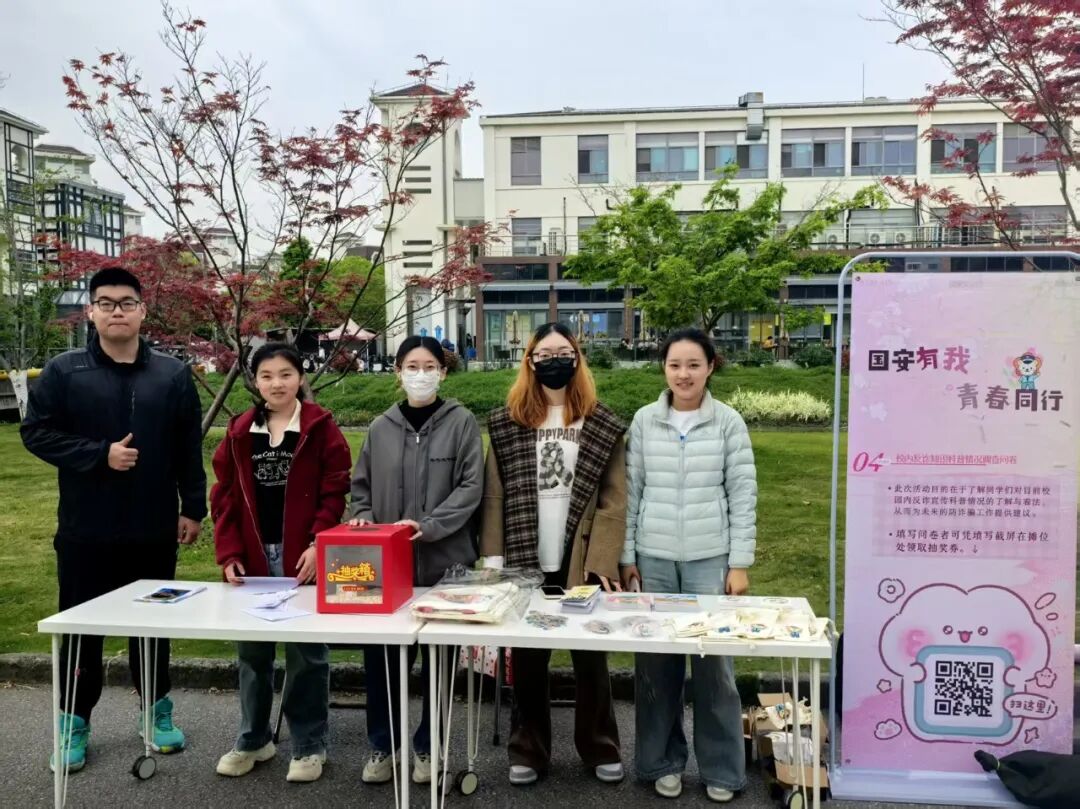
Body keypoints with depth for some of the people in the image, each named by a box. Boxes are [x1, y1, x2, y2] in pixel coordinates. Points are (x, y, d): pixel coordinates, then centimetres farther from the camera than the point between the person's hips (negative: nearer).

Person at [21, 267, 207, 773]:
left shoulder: (173, 375, 3)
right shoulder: (63, 371, -2)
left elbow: (189, 449, 4)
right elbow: (36, 432, -4)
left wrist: (193, 508, 1)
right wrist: (100, 454, -16)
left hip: (154, 530, 1)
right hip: (86, 531, -1)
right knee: (81, 628, 9)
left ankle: (157, 710, 29)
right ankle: (74, 722, 25)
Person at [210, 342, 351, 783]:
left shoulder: (321, 428, -4)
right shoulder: (239, 432, 7)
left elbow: (336, 494, -8)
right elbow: (224, 496, 7)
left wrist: (319, 545, -18)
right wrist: (229, 553, -2)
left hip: (304, 559, -4)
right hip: (253, 559, 4)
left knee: (306, 652, 4)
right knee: (252, 651, 14)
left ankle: (309, 745, 18)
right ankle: (252, 739, 30)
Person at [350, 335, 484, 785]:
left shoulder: (462, 423, -2)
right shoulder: (381, 428, 7)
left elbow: (471, 488, -8)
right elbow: (361, 487, 14)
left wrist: (427, 525, -18)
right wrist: (363, 521, -5)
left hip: (444, 562, -2)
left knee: (439, 657, 8)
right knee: (380, 655, 4)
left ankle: (427, 746, 26)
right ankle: (381, 744, 25)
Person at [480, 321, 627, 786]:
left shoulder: (602, 426, 0)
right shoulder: (506, 424, 4)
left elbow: (614, 500, -4)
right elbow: (494, 495, 2)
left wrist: (602, 562, -12)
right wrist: (493, 558, -6)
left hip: (583, 563, -1)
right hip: (525, 564, 1)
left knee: (590, 659, 11)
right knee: (527, 661, 11)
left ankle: (600, 749, 27)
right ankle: (528, 751, 26)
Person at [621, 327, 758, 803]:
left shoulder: (728, 422, -1)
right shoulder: (644, 420, 2)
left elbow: (743, 494, 0)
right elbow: (631, 491, 6)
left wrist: (740, 562, -4)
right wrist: (627, 555, 4)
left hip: (710, 559, -1)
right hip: (654, 558, 2)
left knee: (713, 661, 5)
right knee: (656, 662, 7)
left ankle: (722, 769, 21)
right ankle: (663, 761, 24)